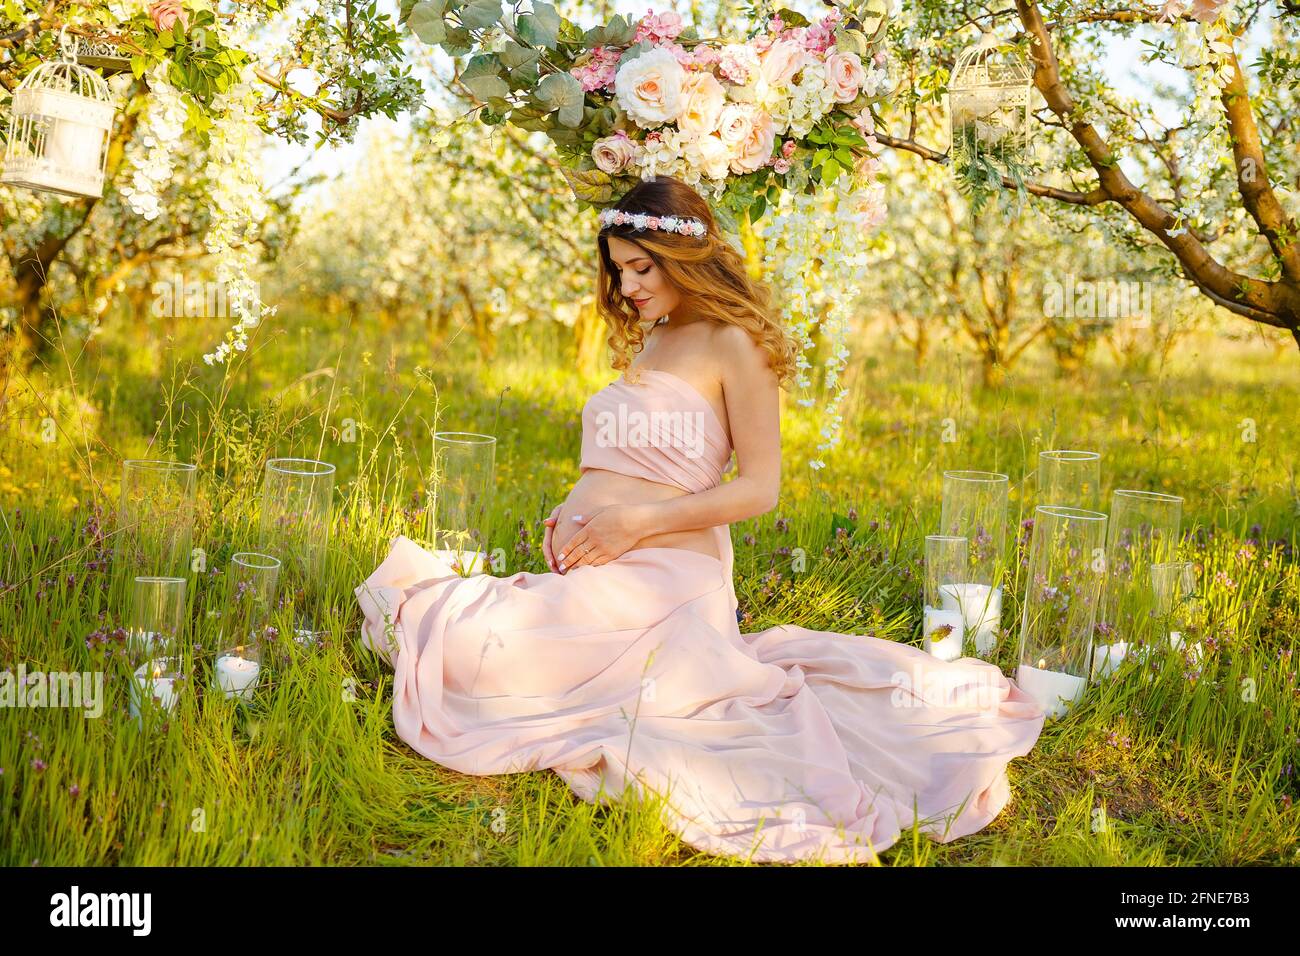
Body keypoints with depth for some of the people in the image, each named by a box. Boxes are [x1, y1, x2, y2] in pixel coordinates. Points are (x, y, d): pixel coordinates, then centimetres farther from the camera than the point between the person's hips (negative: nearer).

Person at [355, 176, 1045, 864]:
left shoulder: (733, 344, -3)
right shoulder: (645, 343, 22)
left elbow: (760, 488, -8)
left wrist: (636, 521, -14)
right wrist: (574, 508, 8)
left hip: (663, 576, -9)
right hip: (594, 572, 9)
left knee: (468, 652, -27)